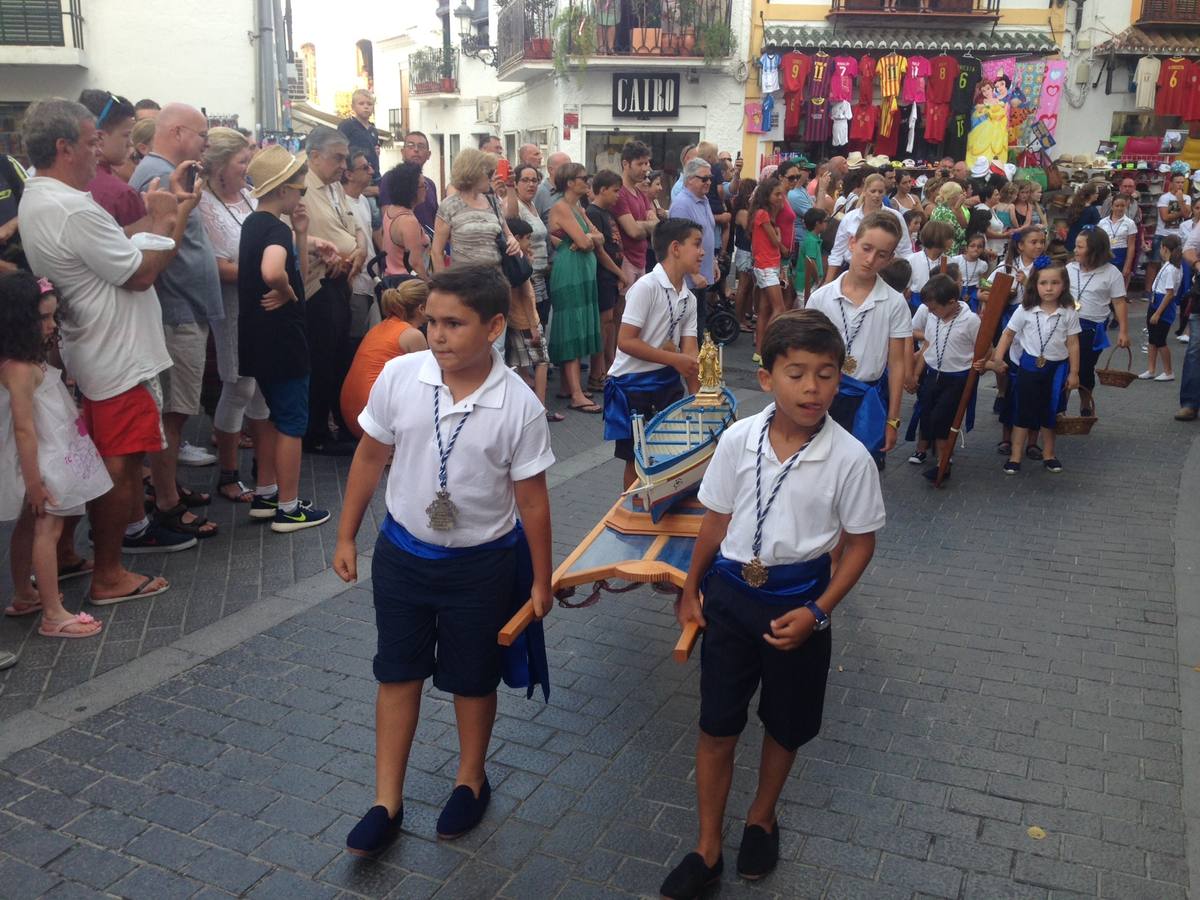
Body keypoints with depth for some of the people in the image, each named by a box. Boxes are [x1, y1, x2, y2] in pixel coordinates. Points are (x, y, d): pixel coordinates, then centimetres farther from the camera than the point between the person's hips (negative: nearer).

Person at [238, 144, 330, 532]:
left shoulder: (253, 223, 12)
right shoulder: (275, 229, -17)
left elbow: (301, 275, 13)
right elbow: (272, 271, -40)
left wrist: (300, 234, 3)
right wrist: (286, 293, -21)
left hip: (260, 337, 10)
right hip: (281, 336, -10)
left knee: (274, 416, 20)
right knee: (292, 422, 0)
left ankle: (264, 495, 29)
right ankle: (288, 508, 8)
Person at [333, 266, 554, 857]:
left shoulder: (519, 406, -19)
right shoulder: (399, 376, -13)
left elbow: (531, 499, -9)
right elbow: (370, 458, 0)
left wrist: (540, 579, -2)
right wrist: (346, 537, 5)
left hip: (481, 564, -2)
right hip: (402, 552, 3)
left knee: (472, 679, 16)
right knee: (398, 673, 14)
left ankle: (471, 781, 41)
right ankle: (387, 803, 30)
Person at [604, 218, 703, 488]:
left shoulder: (688, 298, 6)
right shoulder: (647, 287, -17)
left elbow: (689, 350, 1)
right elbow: (626, 342, -21)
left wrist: (698, 395, -8)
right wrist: (673, 359, -20)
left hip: (667, 380, 7)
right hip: (633, 383, -7)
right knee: (637, 460, 3)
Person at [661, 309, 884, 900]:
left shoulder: (849, 458, -16)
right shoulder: (738, 440, -10)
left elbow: (859, 544, -5)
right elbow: (716, 520, 2)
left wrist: (816, 612, -13)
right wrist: (690, 591, 9)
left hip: (797, 599, -1)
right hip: (730, 590, 1)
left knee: (785, 725, 18)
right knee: (716, 727, 8)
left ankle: (761, 819, 46)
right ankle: (707, 850, 26)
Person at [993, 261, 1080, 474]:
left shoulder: (1069, 312, -7)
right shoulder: (1025, 310, -9)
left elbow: (1072, 343, -1)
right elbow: (1008, 334, 0)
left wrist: (1074, 373, 0)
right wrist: (997, 357, -10)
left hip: (1057, 366, 1)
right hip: (1030, 365, -1)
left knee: (1050, 412, 12)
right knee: (1023, 410, 4)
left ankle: (1048, 454, 27)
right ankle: (1015, 456, 10)